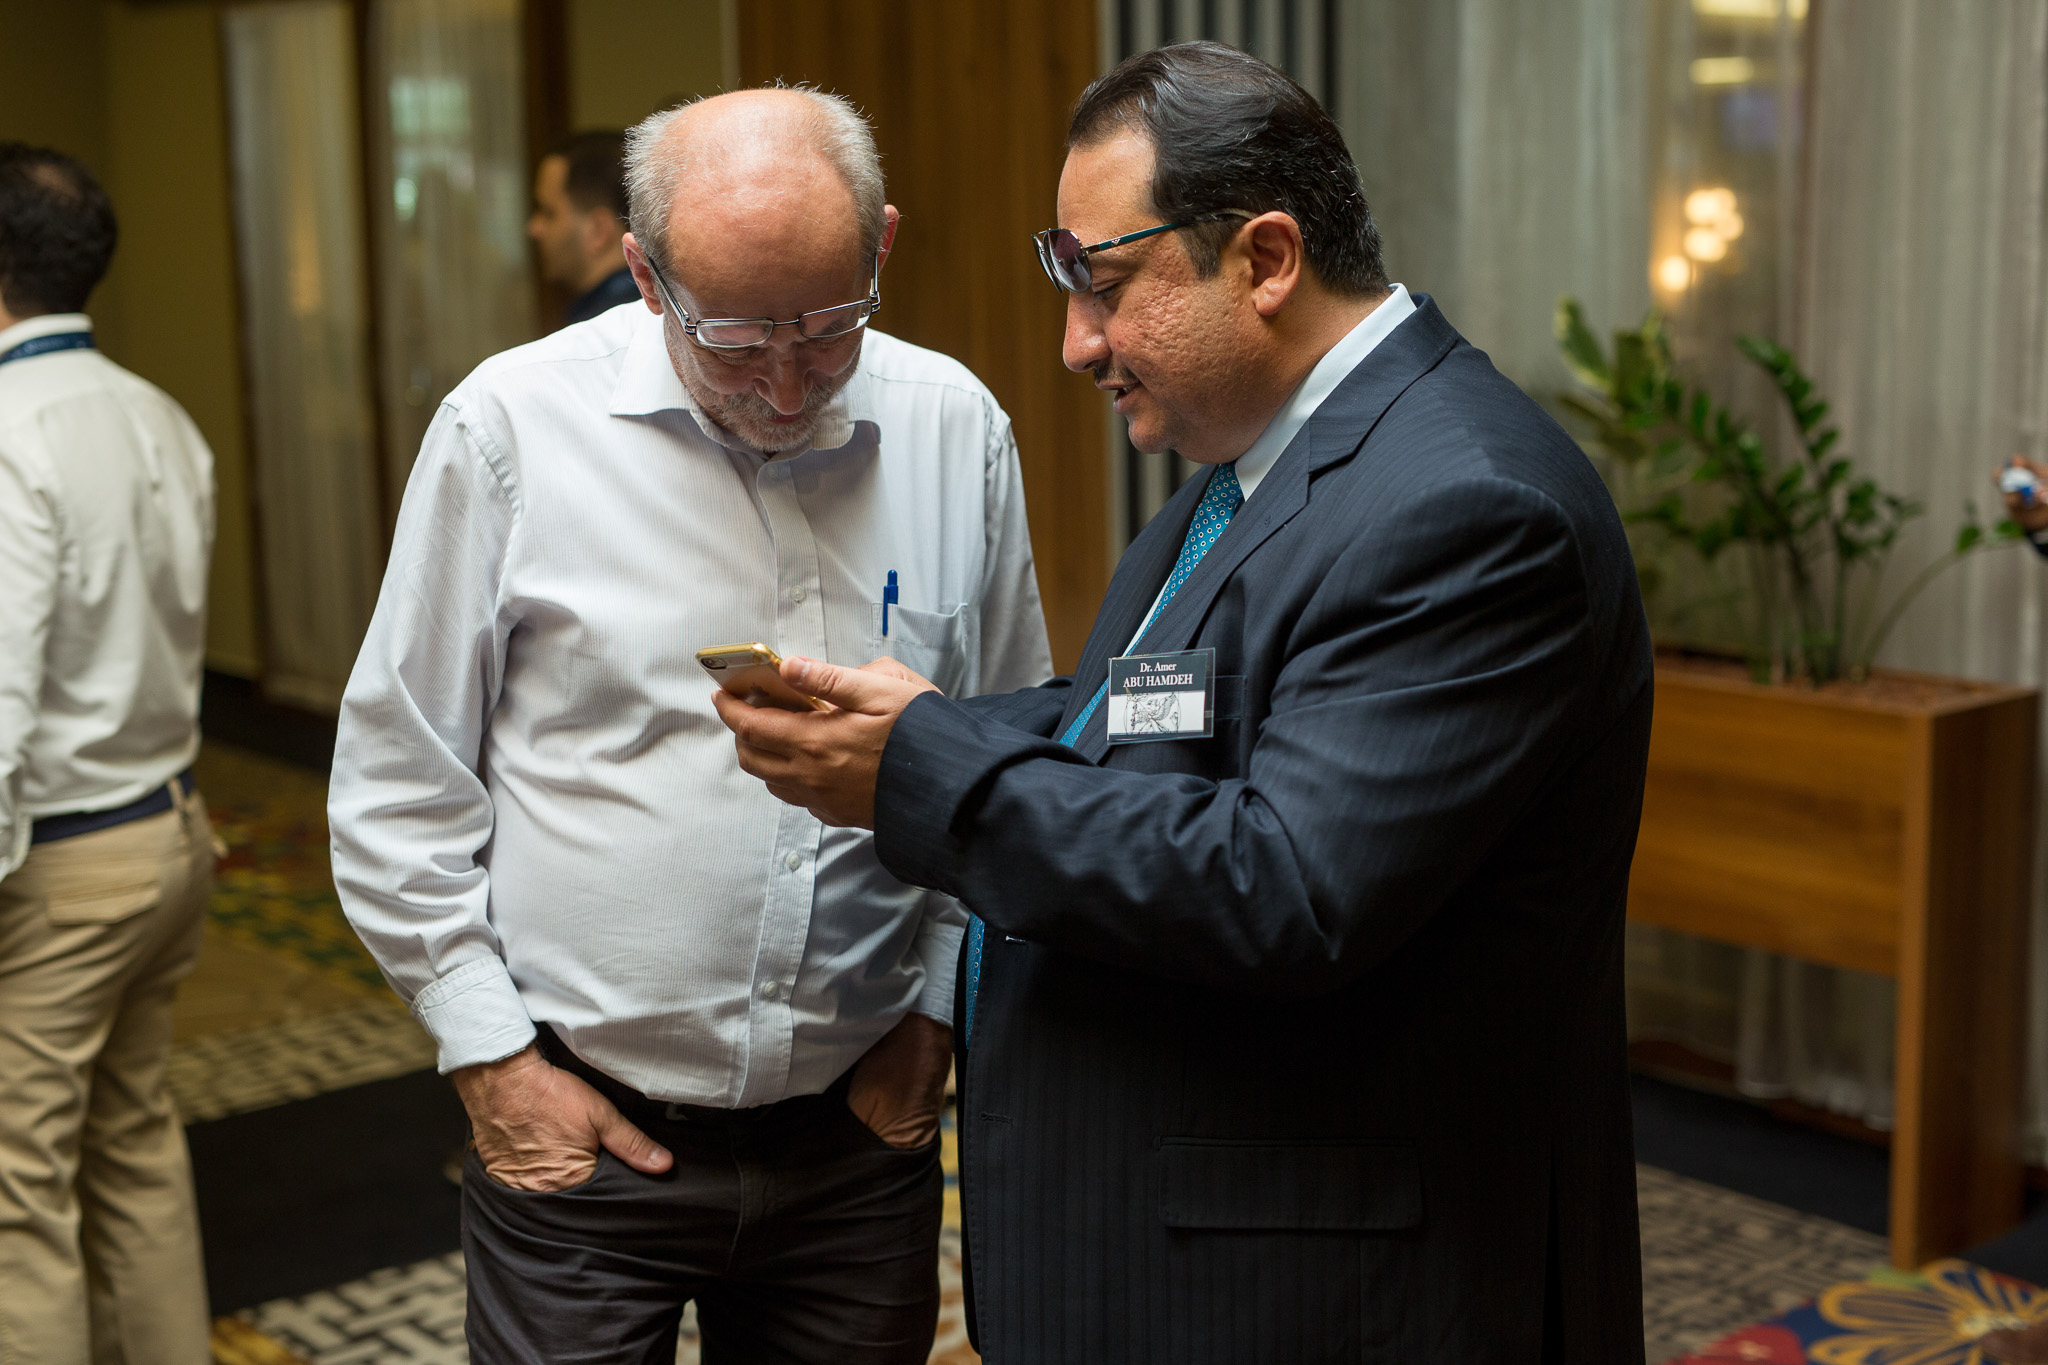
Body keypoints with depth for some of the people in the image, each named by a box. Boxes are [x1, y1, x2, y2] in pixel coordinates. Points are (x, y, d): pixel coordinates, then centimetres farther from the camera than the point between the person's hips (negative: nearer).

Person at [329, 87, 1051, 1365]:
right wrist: (489, 1053, -4)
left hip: (862, 1124, 3)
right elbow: (400, 780, -3)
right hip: (577, 1129, -2)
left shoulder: (958, 429, -1)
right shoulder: (514, 424, -9)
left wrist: (941, 1006, 5)